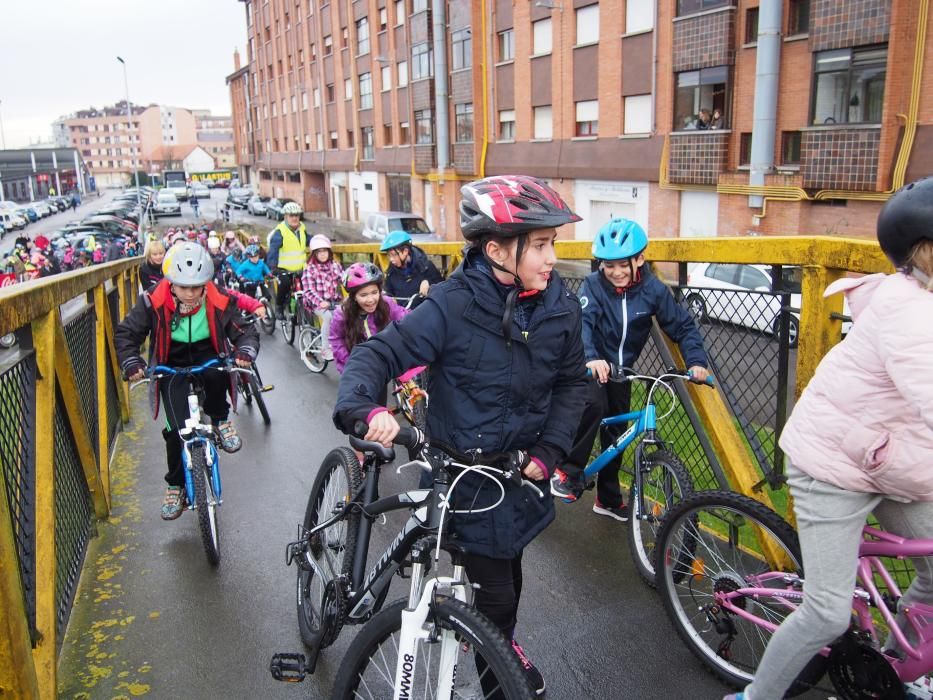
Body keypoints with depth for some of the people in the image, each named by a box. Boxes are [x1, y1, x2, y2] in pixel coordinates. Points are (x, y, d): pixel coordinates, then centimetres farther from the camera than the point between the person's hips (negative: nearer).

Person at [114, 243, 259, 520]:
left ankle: (220, 421, -9)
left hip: (207, 357, 0)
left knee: (216, 372, -39)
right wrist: (131, 363, -25)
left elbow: (246, 331, -11)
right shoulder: (153, 302, -19)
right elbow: (125, 334, -8)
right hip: (172, 365, 0)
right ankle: (176, 486, 13)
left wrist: (245, 351, -33)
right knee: (177, 428, -12)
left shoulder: (219, 302, -18)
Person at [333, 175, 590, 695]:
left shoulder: (561, 307, -9)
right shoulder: (454, 305, -23)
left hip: (524, 470, 5)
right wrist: (366, 407, -41)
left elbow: (572, 381, 3)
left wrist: (549, 450, -8)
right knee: (494, 591, 3)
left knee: (510, 567, 25)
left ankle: (505, 644, 57)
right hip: (466, 475, -4)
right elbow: (379, 354, -20)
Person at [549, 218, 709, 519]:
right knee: (593, 404, -34)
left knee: (615, 433, 12)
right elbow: (581, 322, -32)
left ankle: (609, 499, 31)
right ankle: (569, 472, -18)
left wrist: (696, 361, -19)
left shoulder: (653, 289, -11)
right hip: (591, 367, -4)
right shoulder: (593, 284, -18)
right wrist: (590, 357, -50)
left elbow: (683, 326, -5)